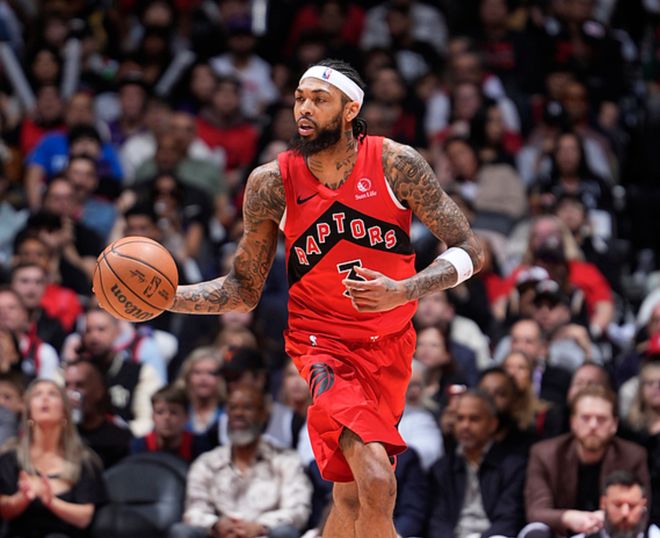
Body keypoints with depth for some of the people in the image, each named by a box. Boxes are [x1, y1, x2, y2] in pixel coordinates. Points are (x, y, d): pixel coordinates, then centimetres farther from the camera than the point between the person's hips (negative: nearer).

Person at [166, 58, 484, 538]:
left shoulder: (396, 164, -11)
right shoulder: (272, 183, -8)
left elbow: (469, 250, -8)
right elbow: (244, 290, 2)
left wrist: (404, 292, -25)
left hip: (391, 343, 2)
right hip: (324, 344, -2)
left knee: (353, 497, 12)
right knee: (376, 483, -26)